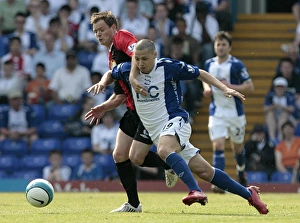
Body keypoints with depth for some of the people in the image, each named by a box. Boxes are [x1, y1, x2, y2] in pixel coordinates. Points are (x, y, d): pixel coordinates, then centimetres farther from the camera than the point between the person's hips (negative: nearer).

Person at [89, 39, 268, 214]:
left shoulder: (169, 66, -11)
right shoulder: (127, 69, 1)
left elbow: (200, 74, 0)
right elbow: (110, 75, 22)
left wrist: (225, 89, -7)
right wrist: (102, 83, 2)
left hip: (175, 121, -5)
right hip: (155, 131, 5)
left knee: (164, 150, -39)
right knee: (204, 171, 1)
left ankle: (196, 191, -45)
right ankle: (248, 193, 13)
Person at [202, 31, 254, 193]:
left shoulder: (236, 65, -11)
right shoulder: (209, 64, 4)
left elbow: (250, 87, -12)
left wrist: (230, 86, -23)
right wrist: (207, 88, 1)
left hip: (235, 112, -2)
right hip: (216, 112, 2)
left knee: (237, 147, 13)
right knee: (218, 146, -13)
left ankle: (241, 174, 40)